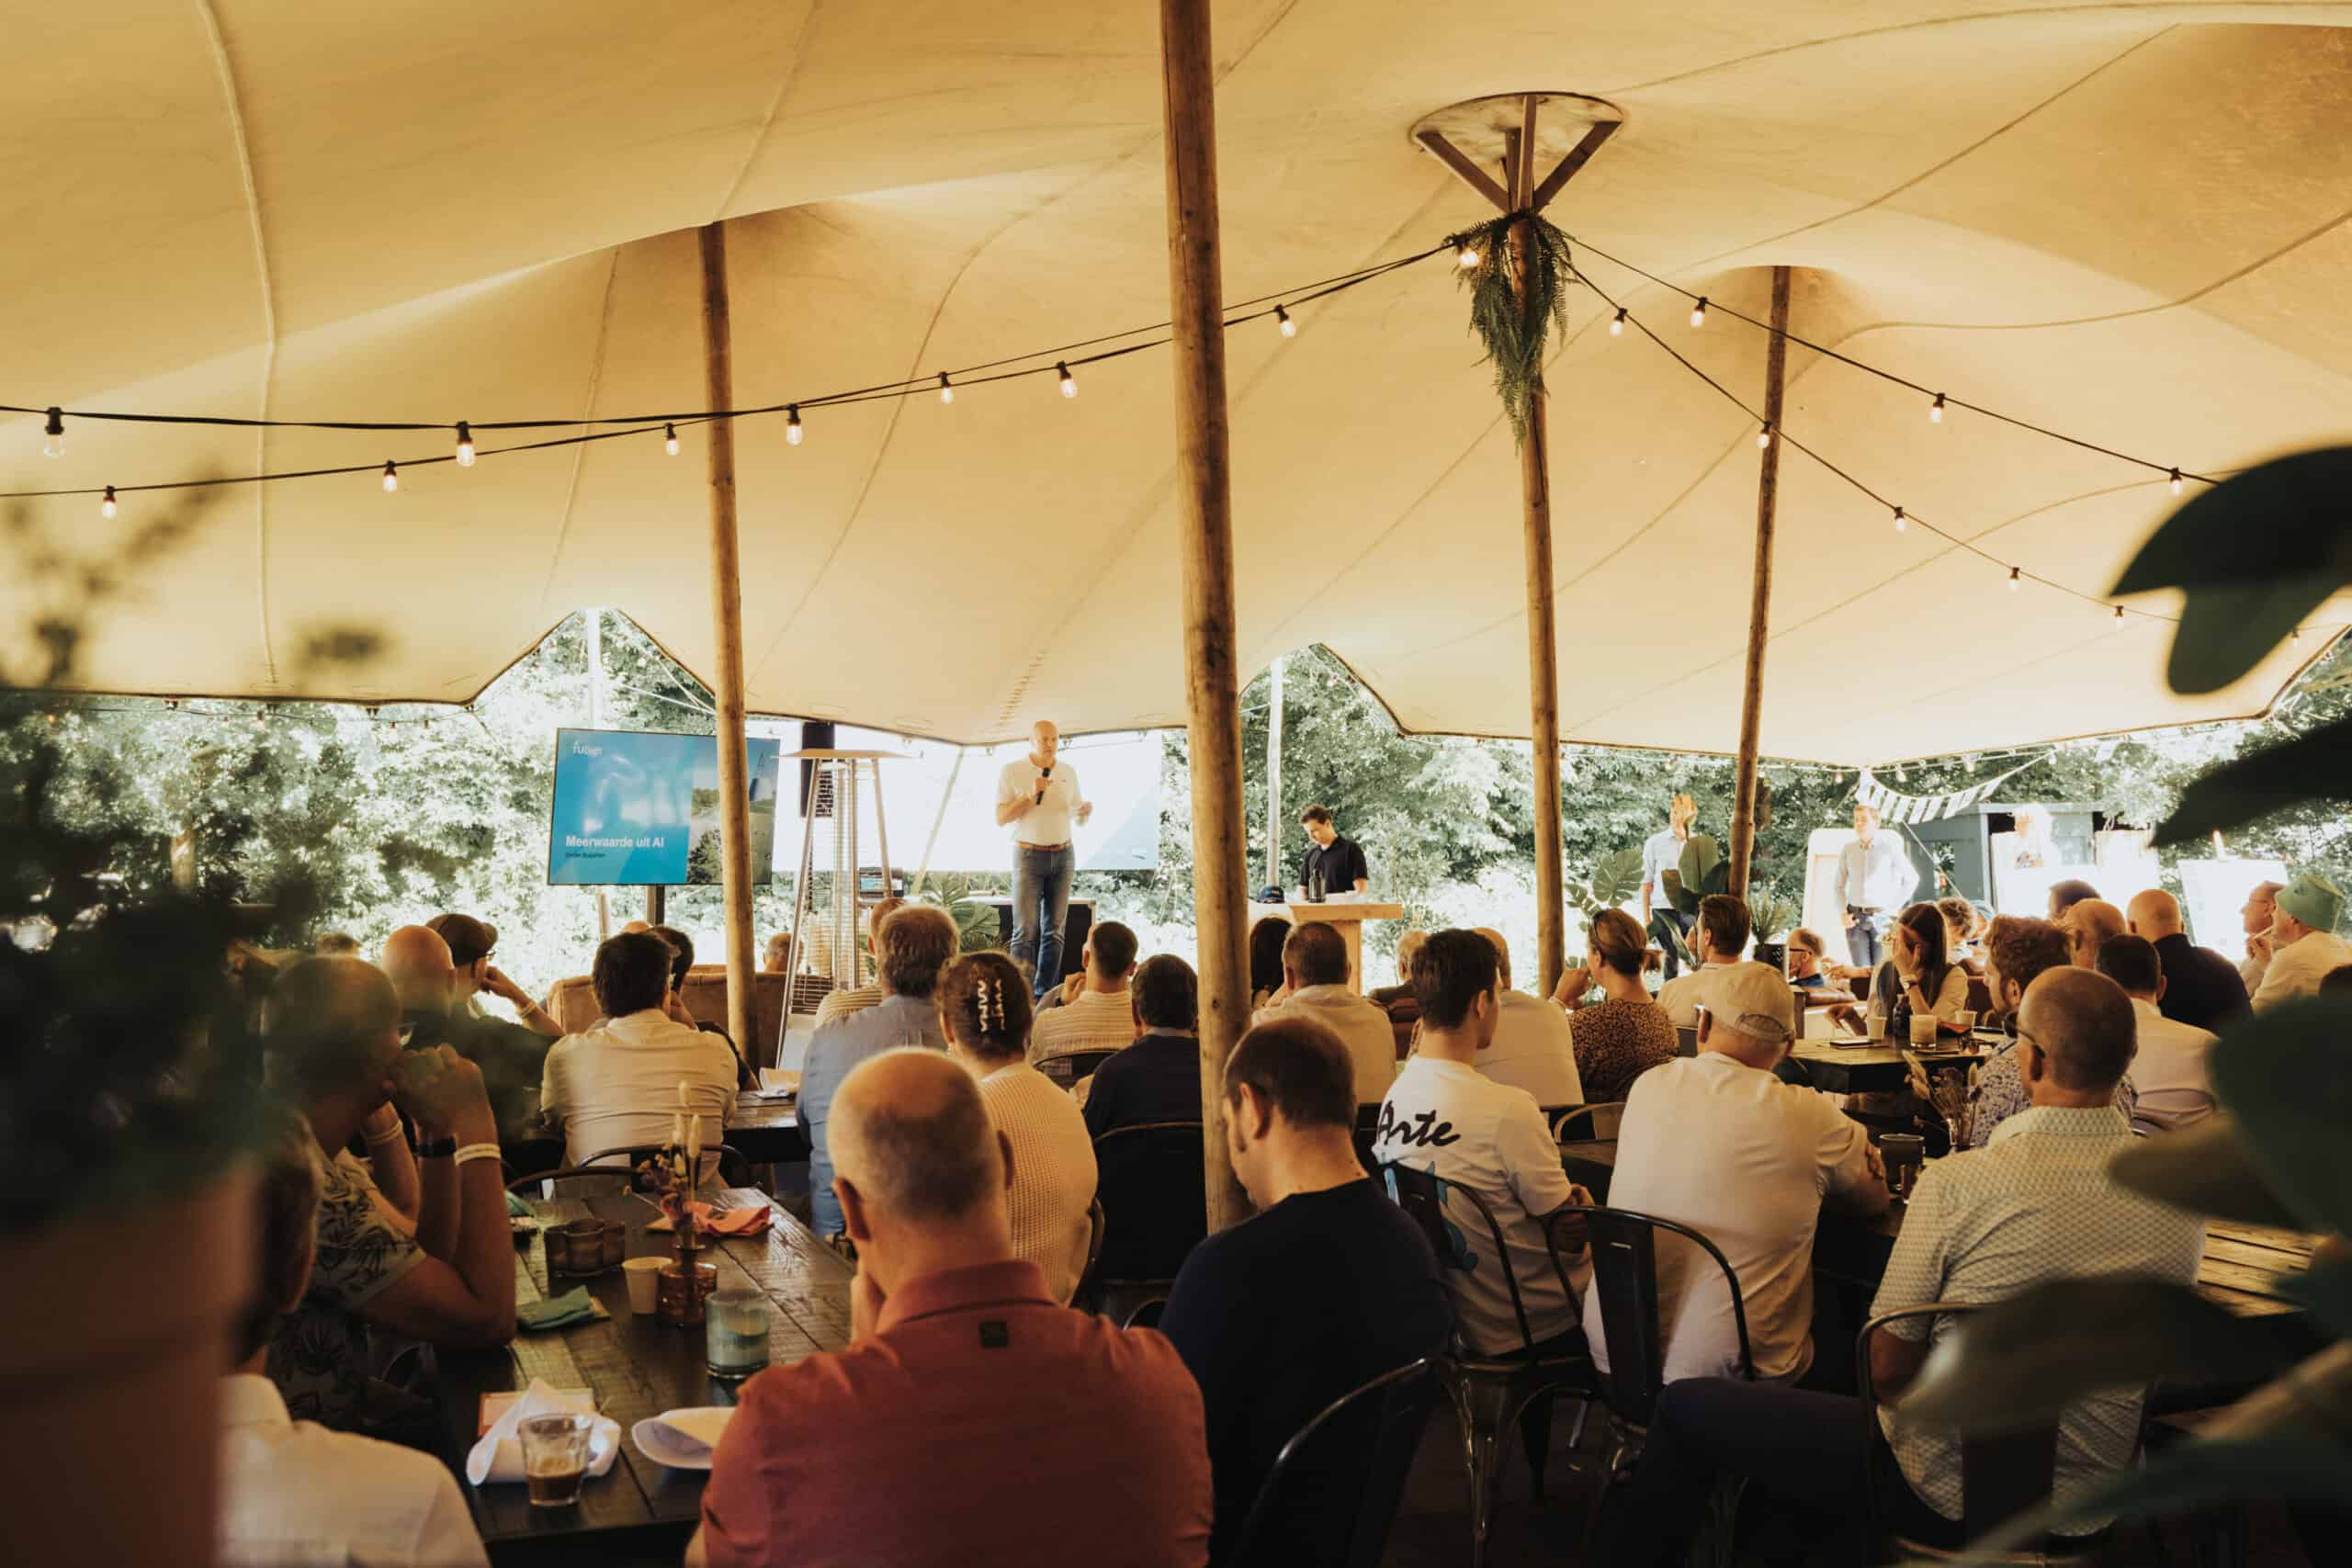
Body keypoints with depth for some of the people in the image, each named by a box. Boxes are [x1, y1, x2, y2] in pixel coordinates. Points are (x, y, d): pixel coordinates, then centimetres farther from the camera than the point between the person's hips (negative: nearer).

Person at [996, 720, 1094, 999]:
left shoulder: (1068, 772, 9)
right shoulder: (1012, 771, -3)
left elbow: (1077, 818, 15)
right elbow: (1000, 818, -7)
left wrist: (1085, 812, -8)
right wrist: (1030, 795, -19)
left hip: (1063, 855, 4)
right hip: (1028, 855, -4)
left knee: (1054, 931, 4)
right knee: (1025, 931, -10)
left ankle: (1045, 994, 9)